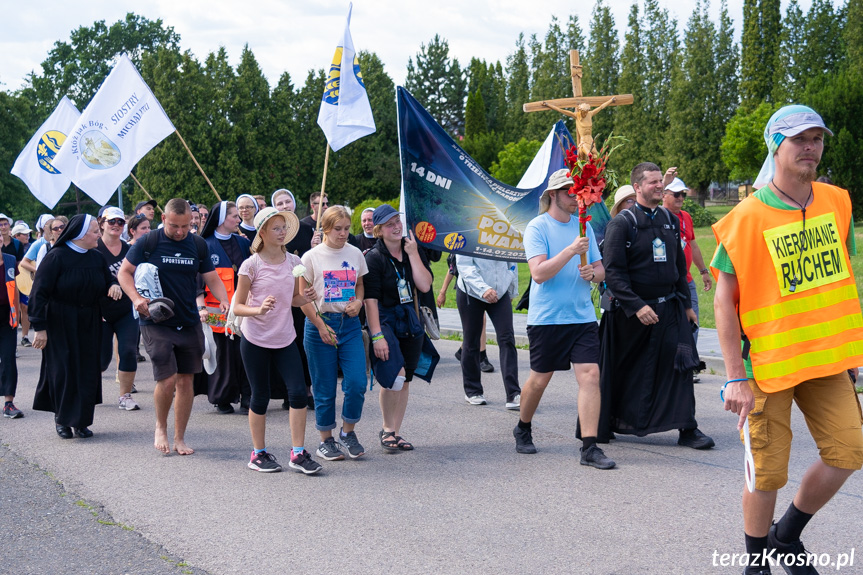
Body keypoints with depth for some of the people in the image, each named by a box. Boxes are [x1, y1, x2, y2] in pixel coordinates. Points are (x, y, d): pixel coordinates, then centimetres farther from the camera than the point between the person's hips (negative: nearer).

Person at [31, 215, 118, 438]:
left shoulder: (96, 257, 5)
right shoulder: (57, 257, -12)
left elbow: (107, 279, 20)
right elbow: (39, 292, -13)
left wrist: (114, 285, -6)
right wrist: (40, 327, -17)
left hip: (89, 325, 5)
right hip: (61, 325, -5)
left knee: (88, 371, 4)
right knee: (63, 371, 0)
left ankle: (81, 420, 15)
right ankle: (62, 419, 16)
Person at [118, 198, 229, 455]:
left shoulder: (198, 244, 6)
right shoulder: (148, 242, -4)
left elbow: (212, 277, 11)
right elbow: (124, 272, 1)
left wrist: (223, 300, -9)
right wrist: (136, 297, -16)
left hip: (189, 323, 4)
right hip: (155, 323, -4)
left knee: (186, 381, 6)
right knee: (168, 379, -13)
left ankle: (179, 438, 19)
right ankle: (160, 427, 14)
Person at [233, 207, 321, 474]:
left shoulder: (293, 262, 4)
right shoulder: (251, 265, -9)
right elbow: (238, 307, -7)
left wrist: (305, 298, -5)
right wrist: (259, 310, -26)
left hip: (285, 339, 4)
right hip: (256, 340, -3)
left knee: (298, 392, -7)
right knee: (260, 397, 5)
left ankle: (298, 453, 2)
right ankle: (259, 454, 20)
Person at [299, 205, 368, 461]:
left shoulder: (355, 254, 7)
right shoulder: (312, 257, -4)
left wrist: (358, 302, -2)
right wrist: (321, 325, -10)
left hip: (350, 324, 3)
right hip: (320, 324, -3)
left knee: (357, 382, -7)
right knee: (325, 388, 3)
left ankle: (348, 432, 14)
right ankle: (326, 440, 18)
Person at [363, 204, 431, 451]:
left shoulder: (413, 250, 6)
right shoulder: (374, 257, -10)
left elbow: (425, 285, -5)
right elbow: (370, 299, -14)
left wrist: (413, 254, -10)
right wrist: (376, 335, -21)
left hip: (410, 320, 6)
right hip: (384, 320, -6)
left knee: (405, 380, 10)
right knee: (394, 375, -21)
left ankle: (396, 432, 21)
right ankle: (386, 429, -2)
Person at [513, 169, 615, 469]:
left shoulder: (584, 226, 11)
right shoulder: (537, 227, -6)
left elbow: (600, 269, 14)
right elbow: (539, 273, -16)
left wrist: (593, 272, -9)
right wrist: (570, 251, -24)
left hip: (582, 316, 4)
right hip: (546, 318, -4)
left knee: (590, 375, -8)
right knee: (539, 379, 9)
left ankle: (589, 448, -6)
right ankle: (523, 429, 35)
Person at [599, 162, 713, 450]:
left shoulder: (670, 220, 11)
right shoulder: (622, 223, -8)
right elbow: (613, 272, -13)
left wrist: (686, 304, 16)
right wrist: (636, 306, -21)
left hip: (670, 308, 5)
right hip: (632, 311, -4)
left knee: (680, 363, -6)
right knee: (624, 371, 7)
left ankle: (687, 429, -1)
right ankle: (606, 425, 25)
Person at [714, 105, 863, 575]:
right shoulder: (749, 216, -11)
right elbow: (724, 299, -10)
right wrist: (735, 376, -14)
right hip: (768, 360, -5)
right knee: (768, 471, -2)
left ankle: (787, 537, 24)